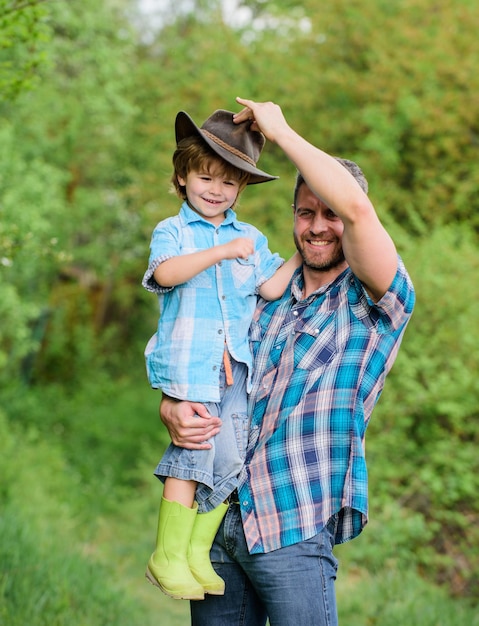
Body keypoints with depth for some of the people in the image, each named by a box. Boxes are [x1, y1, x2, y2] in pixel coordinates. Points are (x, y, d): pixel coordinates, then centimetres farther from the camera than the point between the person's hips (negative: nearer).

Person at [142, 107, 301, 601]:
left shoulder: (251, 239, 19)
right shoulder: (172, 231, 5)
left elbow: (271, 287, 11)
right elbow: (165, 272, -16)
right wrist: (221, 252, -21)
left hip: (235, 365, 5)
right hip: (188, 362, -5)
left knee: (229, 461, 2)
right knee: (192, 456, -9)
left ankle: (198, 554, 14)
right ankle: (167, 557, 2)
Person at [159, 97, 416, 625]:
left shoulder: (374, 302, -3)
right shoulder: (267, 297, 15)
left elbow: (356, 207, -21)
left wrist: (279, 130, -10)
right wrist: (172, 411, -5)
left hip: (294, 529, -5)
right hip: (217, 521, 5)